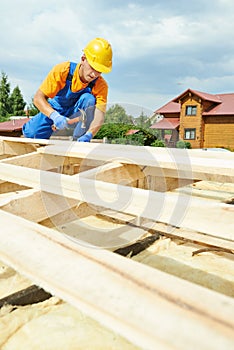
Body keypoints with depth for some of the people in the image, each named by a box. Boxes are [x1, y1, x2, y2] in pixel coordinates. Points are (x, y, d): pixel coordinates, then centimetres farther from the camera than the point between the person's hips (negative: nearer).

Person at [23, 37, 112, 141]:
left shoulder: (101, 85, -21)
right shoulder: (62, 70, -24)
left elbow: (99, 116, -32)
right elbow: (38, 98, -26)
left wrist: (88, 135, -54)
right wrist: (54, 116, -45)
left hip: (77, 116, 0)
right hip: (56, 110, 0)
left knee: (89, 99, -32)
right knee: (30, 132, -24)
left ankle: (80, 143, -23)